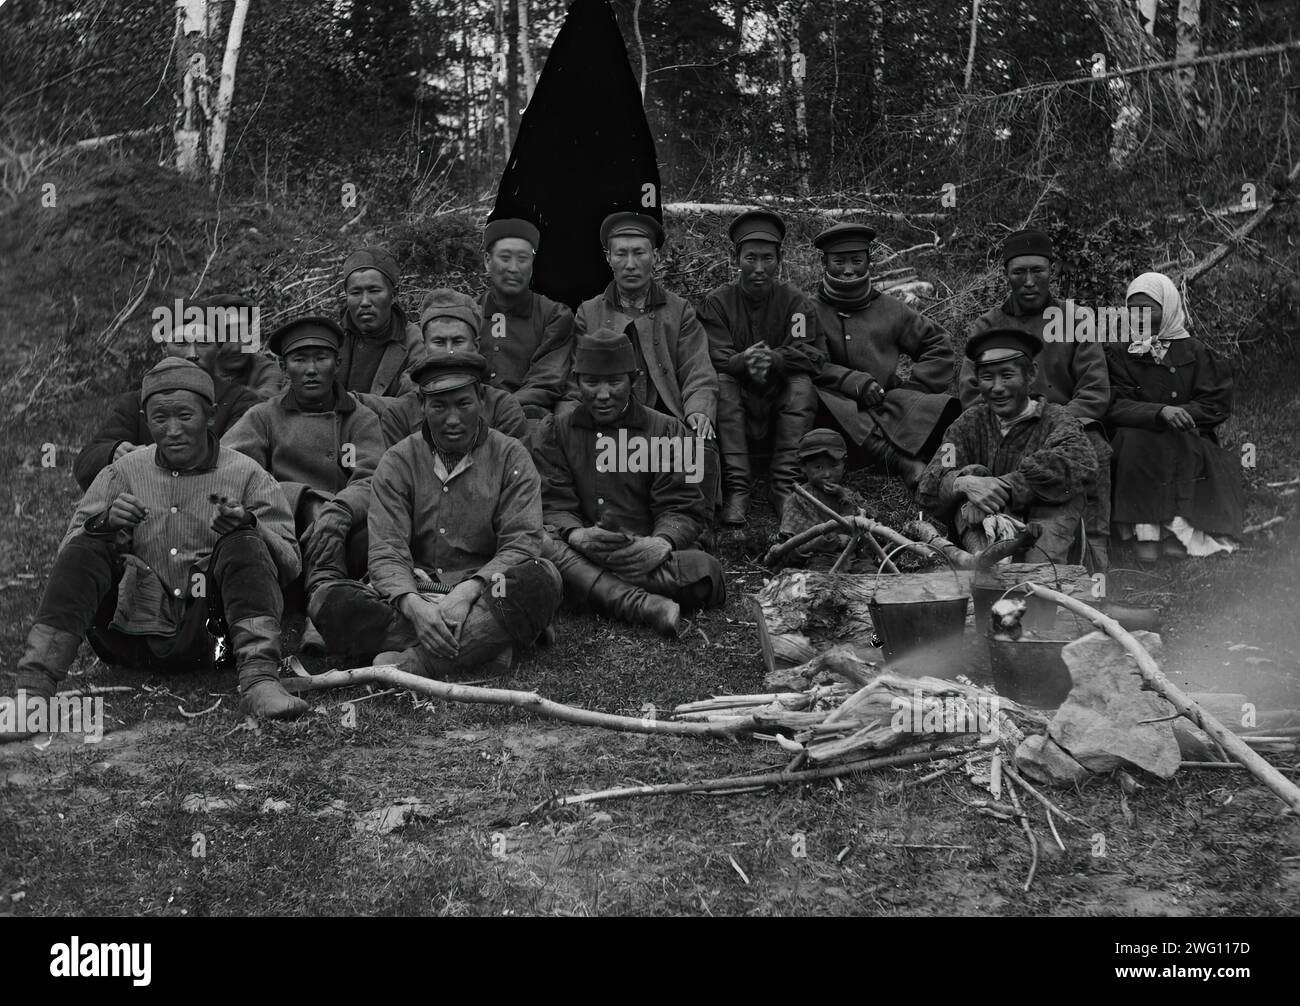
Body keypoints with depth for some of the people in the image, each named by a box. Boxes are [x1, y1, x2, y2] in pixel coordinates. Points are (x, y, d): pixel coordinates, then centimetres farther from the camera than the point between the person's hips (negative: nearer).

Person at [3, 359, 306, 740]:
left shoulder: (247, 475, 5)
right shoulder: (123, 473, 11)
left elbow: (289, 566, 1)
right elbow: (71, 558, 7)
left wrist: (251, 527, -20)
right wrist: (104, 524, -14)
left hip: (209, 633, -2)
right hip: (134, 634, 2)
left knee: (242, 547, -23)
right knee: (85, 549, -18)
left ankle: (259, 680, -37)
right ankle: (33, 684, -28)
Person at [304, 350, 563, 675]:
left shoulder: (511, 457, 5)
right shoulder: (398, 461, 6)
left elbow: (521, 543, -6)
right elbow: (386, 551, -5)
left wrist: (468, 591, -24)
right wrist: (413, 605, -27)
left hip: (483, 593, -1)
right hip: (412, 590, 1)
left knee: (541, 578, -32)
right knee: (326, 596, -26)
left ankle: (415, 663, -38)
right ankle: (482, 643, -31)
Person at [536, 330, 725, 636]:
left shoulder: (667, 430, 11)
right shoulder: (556, 432, 15)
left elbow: (684, 510, 3)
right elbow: (553, 506, 3)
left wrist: (662, 542, -22)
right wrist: (577, 535, -22)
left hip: (645, 555, 0)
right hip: (581, 551, 0)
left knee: (703, 570, -32)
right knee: (538, 544, -34)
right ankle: (643, 605, -43)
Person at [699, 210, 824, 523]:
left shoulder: (794, 300, 2)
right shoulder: (716, 302, 1)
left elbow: (812, 355, -12)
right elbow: (715, 359, -13)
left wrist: (774, 359, -35)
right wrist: (743, 362, -37)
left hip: (780, 404, 0)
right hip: (738, 406, 0)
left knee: (801, 383, -28)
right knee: (722, 383, -30)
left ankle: (785, 485, -31)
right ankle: (736, 487, -35)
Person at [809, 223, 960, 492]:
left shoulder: (891, 310, 20)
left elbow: (938, 345, 23)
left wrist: (914, 387, 5)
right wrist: (853, 381, -19)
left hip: (889, 407, 3)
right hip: (839, 410, -2)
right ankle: (903, 461, -48)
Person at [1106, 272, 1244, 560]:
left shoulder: (1193, 350, 9)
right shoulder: (1119, 353, 8)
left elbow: (1217, 404, 1)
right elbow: (1114, 406, -8)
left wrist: (1179, 415, -14)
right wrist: (1160, 412, -24)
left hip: (1187, 445, 0)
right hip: (1136, 448, 0)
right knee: (1133, 439, -33)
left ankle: (1175, 529, -38)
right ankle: (1145, 531, -39)